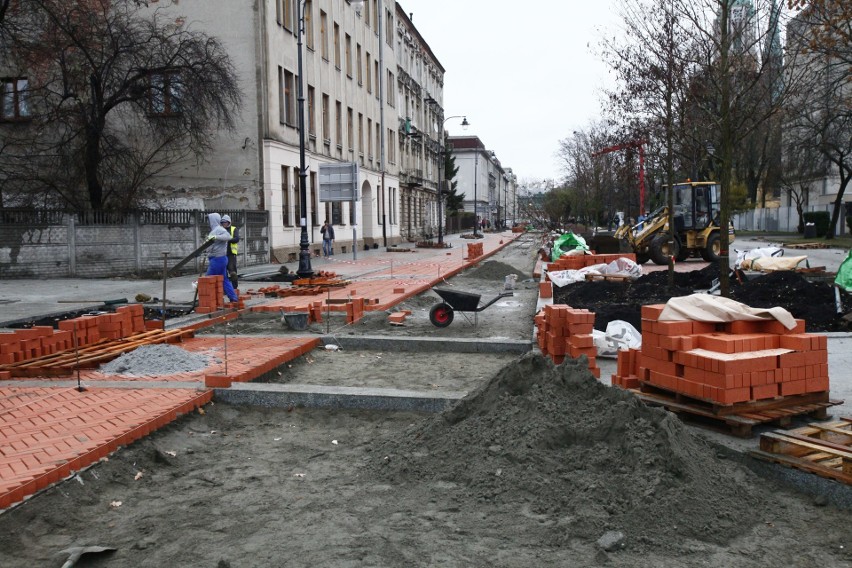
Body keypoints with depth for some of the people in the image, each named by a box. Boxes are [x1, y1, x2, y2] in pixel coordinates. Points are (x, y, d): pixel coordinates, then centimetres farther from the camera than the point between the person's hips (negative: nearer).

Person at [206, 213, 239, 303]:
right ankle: (233, 297, 13)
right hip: (221, 258, 10)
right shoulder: (215, 230, 19)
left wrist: (215, 237, -41)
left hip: (217, 259, -10)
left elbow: (228, 237, -33)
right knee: (224, 280, 12)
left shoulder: (219, 230, -14)